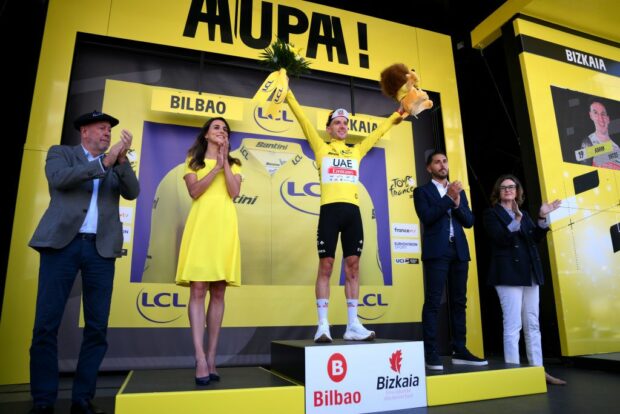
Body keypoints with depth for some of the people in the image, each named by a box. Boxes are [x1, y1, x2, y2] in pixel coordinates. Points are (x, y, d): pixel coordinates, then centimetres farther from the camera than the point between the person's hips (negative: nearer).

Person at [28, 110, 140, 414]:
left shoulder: (116, 165, 18)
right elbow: (59, 178, -8)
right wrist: (103, 162, -13)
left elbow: (132, 193, 2)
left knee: (97, 327, 2)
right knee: (46, 324, -1)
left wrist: (122, 159, -10)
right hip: (62, 242, -2)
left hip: (101, 248, 2)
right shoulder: (60, 153, 12)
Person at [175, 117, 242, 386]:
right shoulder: (193, 161, 16)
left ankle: (211, 358, 5)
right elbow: (194, 191, -3)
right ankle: (200, 359, -10)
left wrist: (225, 163, -1)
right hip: (201, 225, -2)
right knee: (198, 290, -11)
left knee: (218, 293, 0)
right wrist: (217, 167, -6)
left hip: (225, 226, 2)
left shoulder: (234, 164, 19)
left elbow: (234, 193, 1)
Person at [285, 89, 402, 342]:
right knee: (326, 266, -4)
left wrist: (398, 114, 34)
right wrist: (288, 93, 8)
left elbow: (379, 131, 30)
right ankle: (323, 326, 1)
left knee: (353, 266, 3)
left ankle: (353, 326, 9)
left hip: (353, 211, 4)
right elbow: (302, 118, 9)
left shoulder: (356, 151, 21)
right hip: (330, 210, -4)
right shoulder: (321, 148, 12)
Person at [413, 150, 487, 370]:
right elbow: (427, 217, -10)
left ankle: (460, 351, 14)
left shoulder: (458, 191, 20)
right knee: (433, 302, -7)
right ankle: (431, 353, -6)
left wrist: (457, 203, -6)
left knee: (459, 302, 7)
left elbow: (469, 221, 11)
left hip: (459, 251, 5)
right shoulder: (422, 191, 6)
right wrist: (448, 198, -12)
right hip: (437, 251, -5)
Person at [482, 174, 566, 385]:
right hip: (509, 273, -7)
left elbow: (536, 238, 10)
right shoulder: (492, 213, 0)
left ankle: (538, 369, 19)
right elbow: (501, 239, -13)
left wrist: (542, 218, -2)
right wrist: (516, 219, -24)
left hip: (530, 273, 7)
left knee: (532, 324, 11)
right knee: (513, 325, -8)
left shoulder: (523, 213, 20)